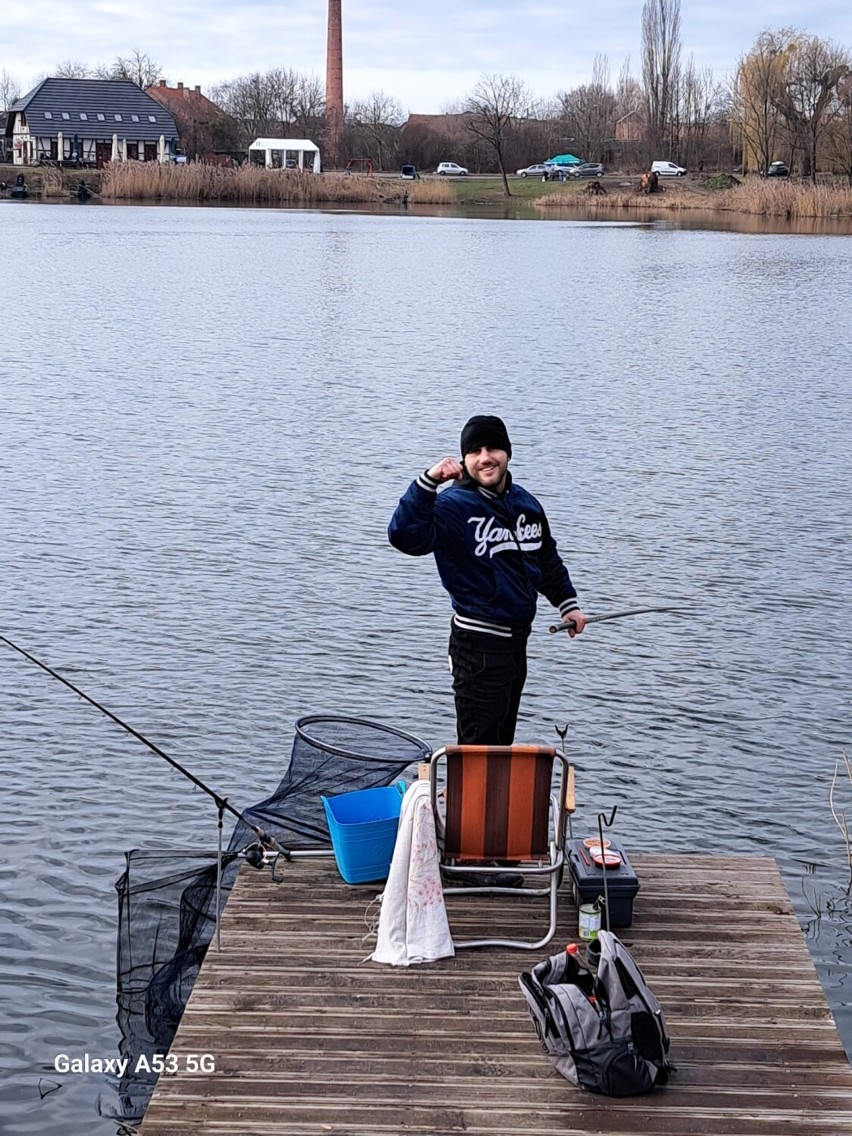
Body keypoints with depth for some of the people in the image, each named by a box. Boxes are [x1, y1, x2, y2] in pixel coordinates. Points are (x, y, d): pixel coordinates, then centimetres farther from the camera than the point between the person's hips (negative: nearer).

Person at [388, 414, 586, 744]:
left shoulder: (525, 502, 9)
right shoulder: (454, 506, -14)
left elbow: (547, 559, 25)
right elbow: (405, 535, -31)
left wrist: (568, 603, 22)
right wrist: (427, 482, -37)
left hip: (517, 639, 8)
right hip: (479, 644, -8)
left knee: (502, 741, 19)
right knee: (480, 746, -6)